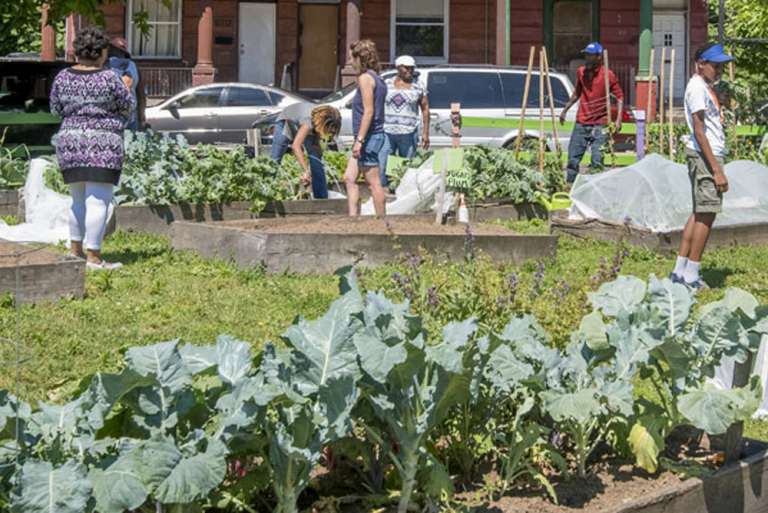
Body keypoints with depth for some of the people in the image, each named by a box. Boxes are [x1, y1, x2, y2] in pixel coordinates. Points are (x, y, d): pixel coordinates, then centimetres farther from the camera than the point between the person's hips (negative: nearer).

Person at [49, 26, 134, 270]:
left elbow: (56, 109, 12)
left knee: (79, 199, 19)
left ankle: (75, 250, 21)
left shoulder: (62, 77, 3)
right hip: (102, 145, -5)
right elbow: (128, 106, 1)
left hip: (69, 142, 6)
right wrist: (125, 88, 20)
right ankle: (93, 257, -7)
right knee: (98, 201, -4)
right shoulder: (109, 78, -10)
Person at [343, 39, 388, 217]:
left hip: (369, 136, -10)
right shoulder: (377, 79, 15)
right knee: (349, 178, 11)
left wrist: (359, 140, -20)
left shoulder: (365, 78, -12)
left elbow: (368, 111, -19)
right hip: (377, 136, 10)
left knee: (374, 182, -4)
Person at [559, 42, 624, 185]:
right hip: (581, 123, 5)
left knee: (597, 161, -8)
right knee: (573, 158, 3)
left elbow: (620, 97, -4)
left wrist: (618, 119, -15)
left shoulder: (608, 75, -7)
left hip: (599, 124, -4)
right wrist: (565, 110, 22)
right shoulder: (580, 72, 7)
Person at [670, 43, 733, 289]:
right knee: (706, 214, -7)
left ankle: (680, 270, 16)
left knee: (700, 213, 13)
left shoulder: (706, 87, 17)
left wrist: (716, 165, 17)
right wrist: (716, 169, -21)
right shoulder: (697, 88, -14)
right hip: (705, 156, -10)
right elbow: (698, 132, -19)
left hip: (711, 154, 10)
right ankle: (690, 274, -2)